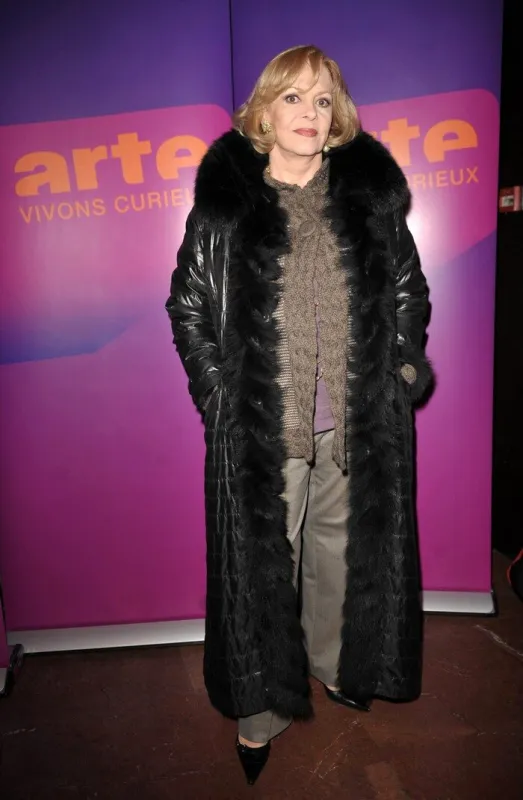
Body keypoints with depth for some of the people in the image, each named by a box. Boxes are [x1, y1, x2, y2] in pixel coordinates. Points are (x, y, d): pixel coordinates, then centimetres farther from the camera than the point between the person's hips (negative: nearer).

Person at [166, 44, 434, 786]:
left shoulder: (372, 193, 5)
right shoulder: (224, 199, 0)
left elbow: (409, 292, 11)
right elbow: (188, 304, 2)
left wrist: (403, 372, 2)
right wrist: (219, 396, -5)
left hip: (360, 420, 3)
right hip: (260, 425, -2)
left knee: (343, 548, 18)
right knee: (262, 558, 8)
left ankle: (335, 662, 44)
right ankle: (264, 703, 30)